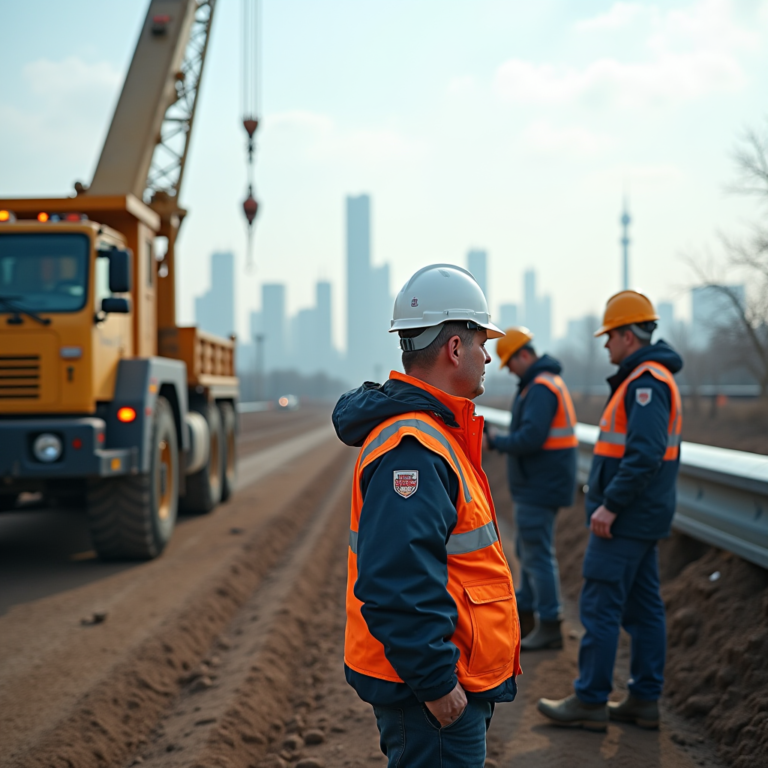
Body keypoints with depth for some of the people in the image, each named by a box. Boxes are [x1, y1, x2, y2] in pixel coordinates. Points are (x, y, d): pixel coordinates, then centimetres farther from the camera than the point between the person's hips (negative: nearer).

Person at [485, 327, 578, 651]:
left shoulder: (541, 388, -18)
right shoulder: (550, 382, 16)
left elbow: (530, 438, -27)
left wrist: (497, 441, -12)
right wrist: (501, 438, 6)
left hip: (539, 488, -11)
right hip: (536, 487, 11)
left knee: (537, 554, -5)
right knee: (527, 551, 19)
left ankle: (550, 627, 2)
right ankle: (524, 616, 30)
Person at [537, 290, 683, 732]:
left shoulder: (646, 382, -17)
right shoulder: (654, 377, 16)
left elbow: (645, 454, -27)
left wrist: (610, 505, -24)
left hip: (625, 518, -10)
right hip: (644, 518, 10)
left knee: (600, 606, -5)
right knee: (644, 607, 12)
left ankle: (590, 701, 1)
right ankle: (645, 700, 18)